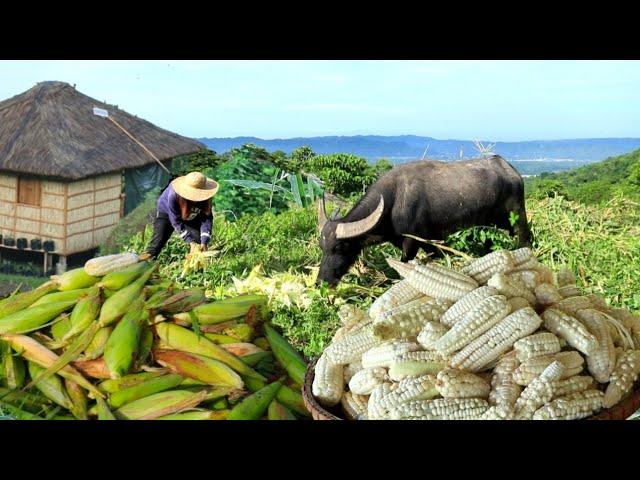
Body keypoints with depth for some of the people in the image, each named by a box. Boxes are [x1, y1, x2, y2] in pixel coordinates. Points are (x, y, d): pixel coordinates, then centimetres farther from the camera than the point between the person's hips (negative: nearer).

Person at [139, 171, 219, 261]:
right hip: (166, 213, -3)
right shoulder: (173, 195, -41)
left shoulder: (204, 198, -33)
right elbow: (176, 222, -34)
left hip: (191, 217, 3)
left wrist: (204, 242, -40)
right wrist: (191, 242, -38)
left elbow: (207, 219, -28)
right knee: (158, 241, -16)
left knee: (200, 240, -15)